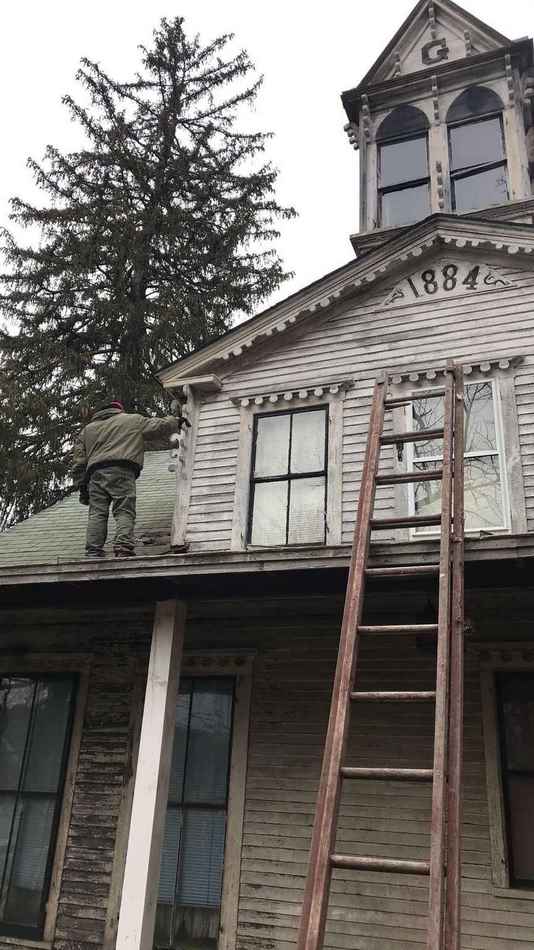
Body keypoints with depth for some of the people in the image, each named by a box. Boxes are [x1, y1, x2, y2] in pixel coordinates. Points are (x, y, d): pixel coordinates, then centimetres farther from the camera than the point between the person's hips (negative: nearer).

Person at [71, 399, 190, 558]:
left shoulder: (87, 430, 30)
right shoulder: (133, 420, 19)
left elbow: (79, 462, 22)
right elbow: (160, 426, 19)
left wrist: (82, 486, 21)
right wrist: (176, 421, 38)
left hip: (95, 474, 4)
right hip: (122, 472, -4)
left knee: (97, 513, 1)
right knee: (124, 511, -8)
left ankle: (93, 552, -8)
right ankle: (124, 548, -23)